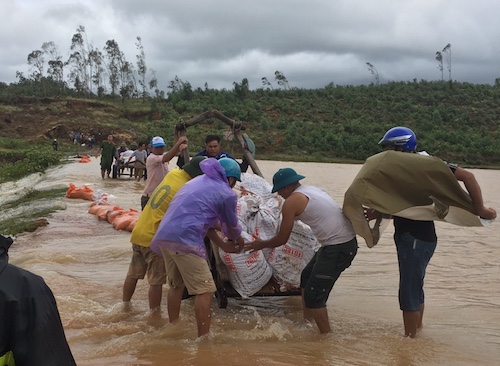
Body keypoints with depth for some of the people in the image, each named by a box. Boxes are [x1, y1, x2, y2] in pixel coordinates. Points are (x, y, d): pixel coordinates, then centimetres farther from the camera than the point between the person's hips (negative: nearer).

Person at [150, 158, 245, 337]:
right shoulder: (226, 194, 0)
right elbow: (232, 226, 15)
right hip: (184, 241, -9)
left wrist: (222, 244, 33)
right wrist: (238, 241, 36)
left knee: (176, 285, 24)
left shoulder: (198, 181, 24)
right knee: (205, 290, -3)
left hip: (163, 236, 9)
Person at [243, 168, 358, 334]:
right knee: (307, 277, 23)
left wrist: (261, 244, 13)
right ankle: (306, 322, 33)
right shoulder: (313, 190, 15)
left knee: (314, 295, -4)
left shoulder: (291, 202, -9)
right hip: (348, 240, 10)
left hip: (338, 248, -10)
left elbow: (281, 239, -1)